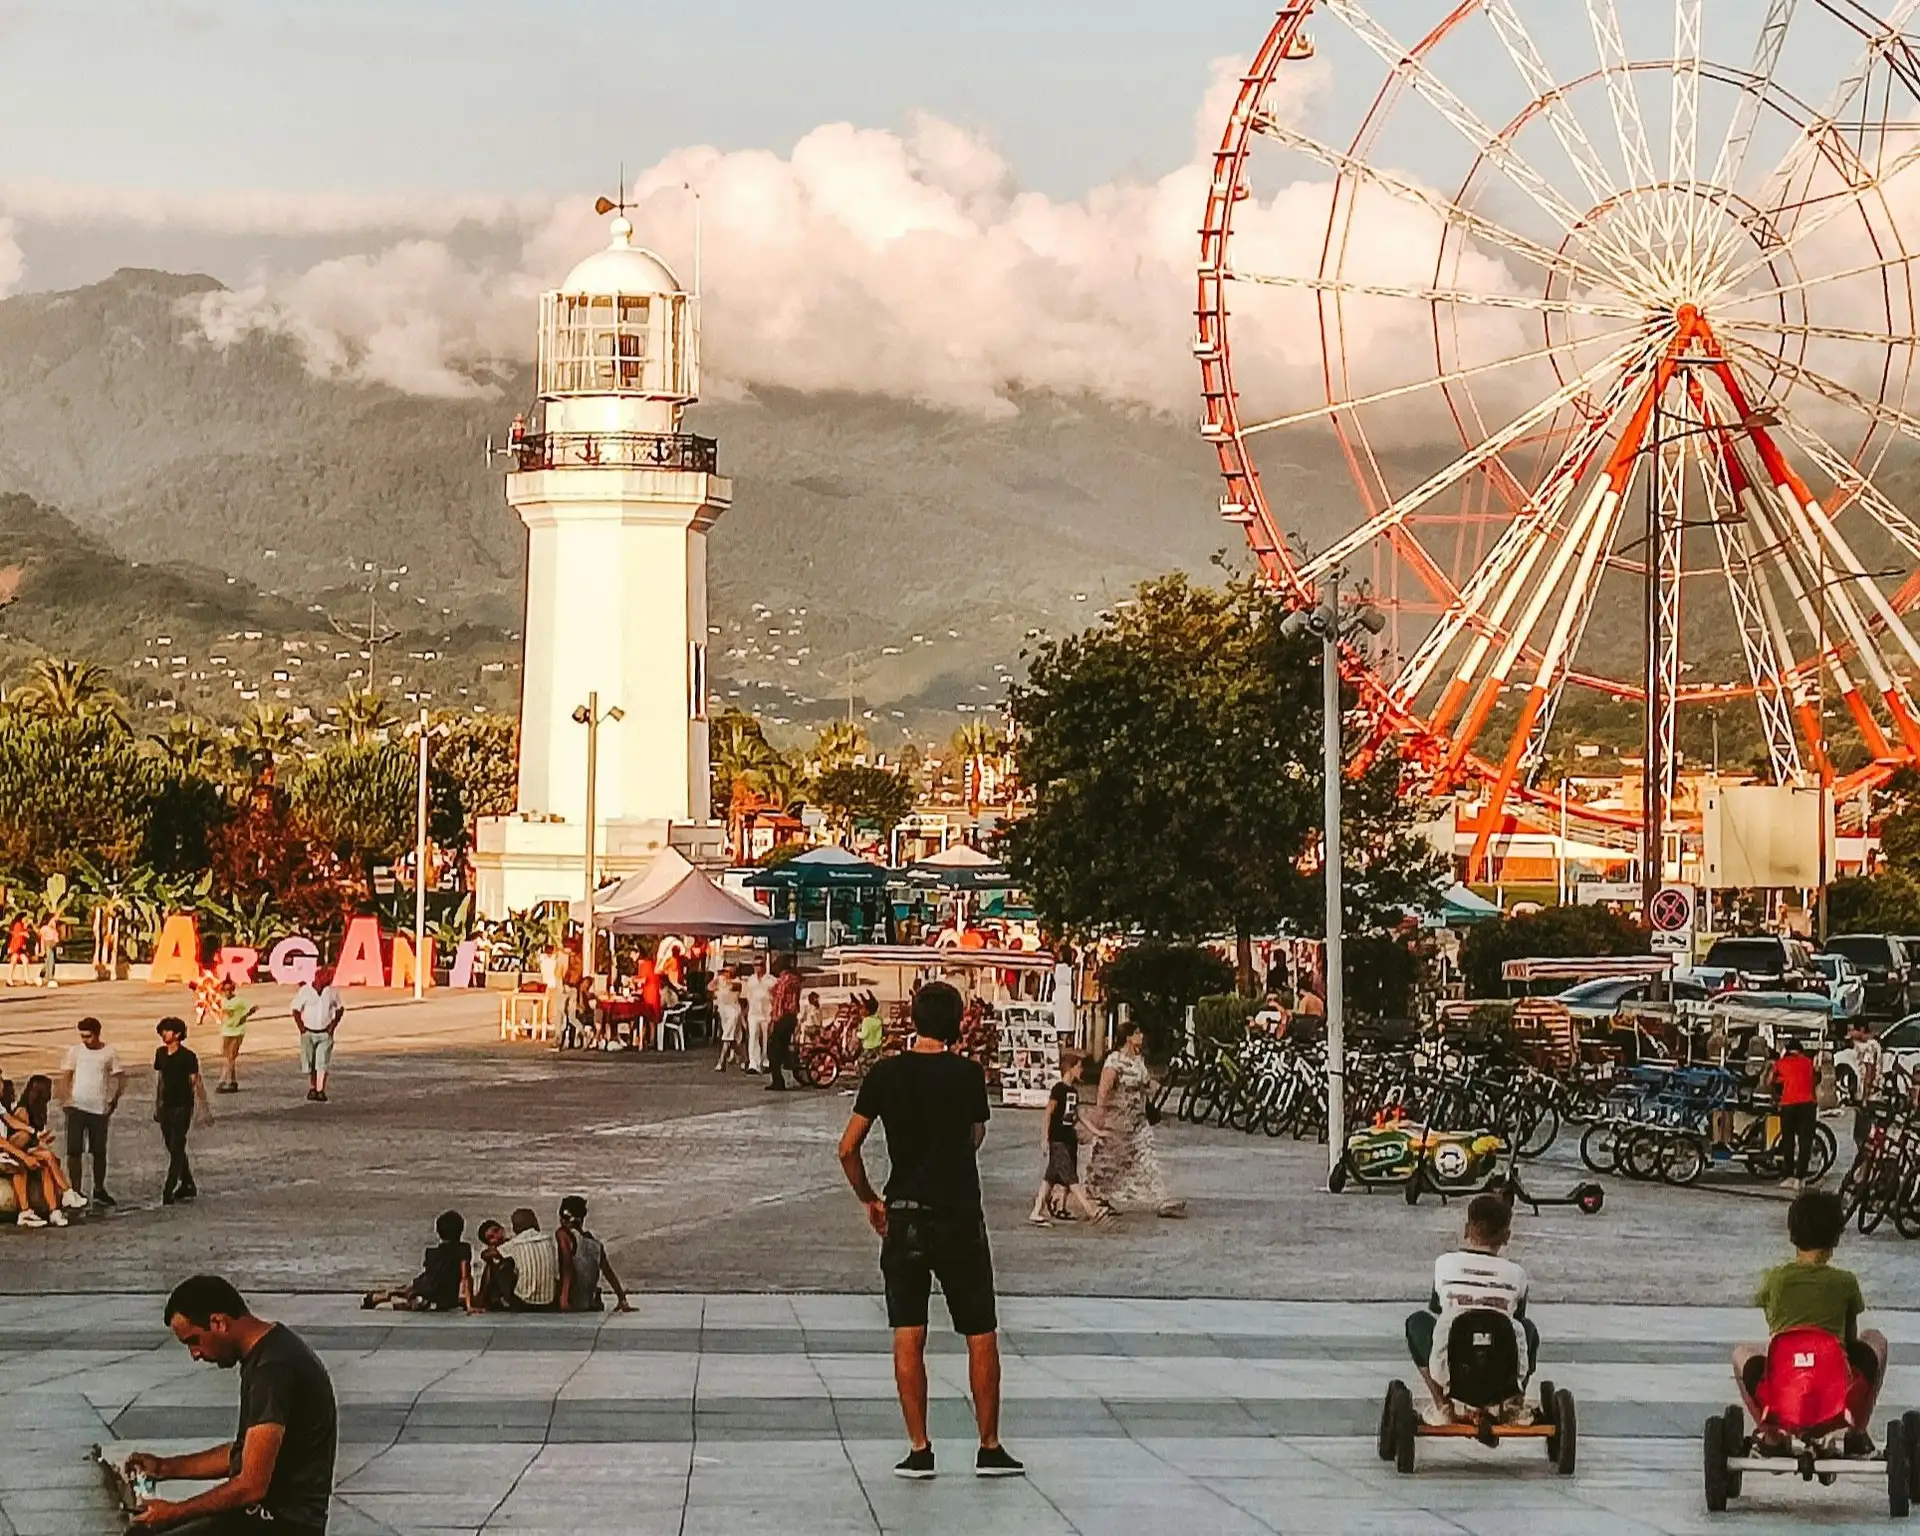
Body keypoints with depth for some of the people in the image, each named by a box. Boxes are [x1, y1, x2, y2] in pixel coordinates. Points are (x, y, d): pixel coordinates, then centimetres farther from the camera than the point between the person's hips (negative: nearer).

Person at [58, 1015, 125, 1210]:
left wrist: (115, 1100, 0)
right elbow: (65, 1077, 3)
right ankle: (75, 1191, -5)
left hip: (99, 1109, 1)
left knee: (99, 1152, 7)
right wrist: (66, 1100, -9)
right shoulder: (76, 1051, 3)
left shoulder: (110, 1053, 3)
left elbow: (121, 1077, 9)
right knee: (74, 1151, -7)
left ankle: (99, 1190, 22)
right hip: (77, 1107, -1)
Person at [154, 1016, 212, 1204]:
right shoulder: (161, 1054, 6)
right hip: (167, 1106, 7)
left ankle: (168, 1192, -11)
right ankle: (187, 1186, 27)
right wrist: (156, 1106, 19)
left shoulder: (187, 1057, -13)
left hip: (182, 1106, -7)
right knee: (173, 1148, 13)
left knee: (176, 1148, -9)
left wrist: (205, 1110, -12)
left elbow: (197, 1083, -11)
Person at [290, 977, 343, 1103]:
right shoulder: (305, 991, -9)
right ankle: (312, 1088, 23)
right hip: (309, 1033, -1)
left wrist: (333, 1025, 0)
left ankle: (321, 1091, -4)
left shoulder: (332, 991, -3)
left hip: (325, 1033, 1)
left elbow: (340, 1009, 11)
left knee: (323, 1064, -6)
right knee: (309, 1063, 5)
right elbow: (296, 1010, -1)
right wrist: (301, 1028, -8)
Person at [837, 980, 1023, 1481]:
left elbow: (848, 1148, -2)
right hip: (960, 1218, -2)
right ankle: (989, 1448, 11)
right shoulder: (967, 1074, -7)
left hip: (903, 1219, 2)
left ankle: (919, 1449, 4)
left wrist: (869, 1199, 13)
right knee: (981, 1337, 8)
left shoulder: (886, 1074, -2)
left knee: (908, 1339, 5)